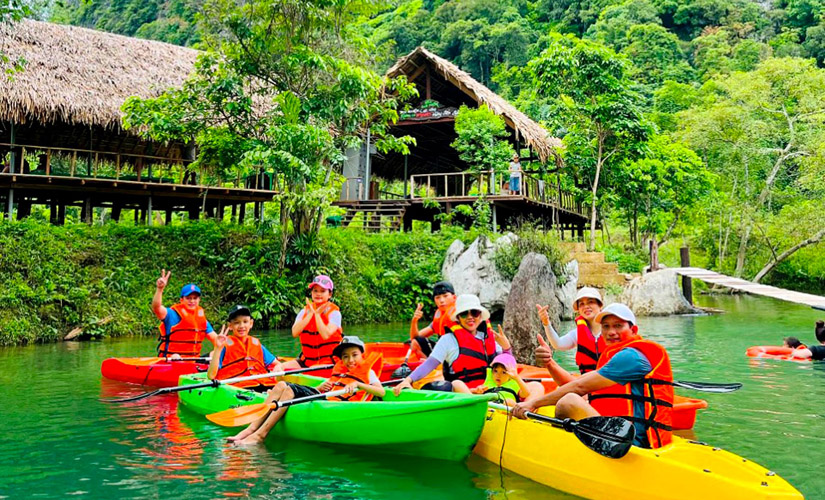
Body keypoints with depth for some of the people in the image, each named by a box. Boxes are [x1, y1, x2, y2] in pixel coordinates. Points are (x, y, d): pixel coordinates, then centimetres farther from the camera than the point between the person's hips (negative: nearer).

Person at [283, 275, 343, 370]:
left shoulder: (334, 312, -4)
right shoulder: (305, 311, 9)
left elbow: (325, 335, -20)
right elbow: (295, 333, -8)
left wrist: (317, 314, -13)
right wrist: (310, 314, -11)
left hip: (328, 361, -5)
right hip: (307, 360, 5)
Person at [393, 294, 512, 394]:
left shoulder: (489, 338, 17)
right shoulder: (449, 339, 3)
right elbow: (429, 364, -4)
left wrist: (506, 347, 2)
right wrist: (408, 380, -18)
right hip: (459, 392, -7)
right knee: (457, 384, -38)